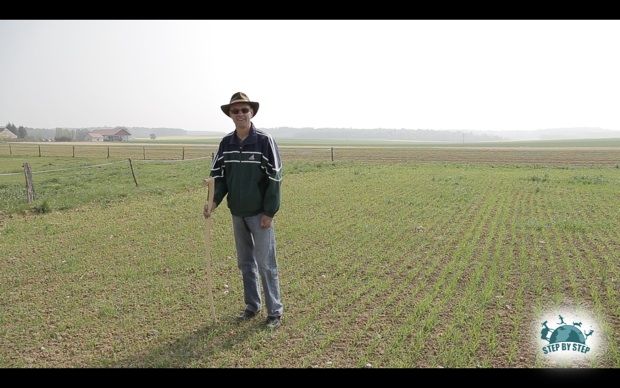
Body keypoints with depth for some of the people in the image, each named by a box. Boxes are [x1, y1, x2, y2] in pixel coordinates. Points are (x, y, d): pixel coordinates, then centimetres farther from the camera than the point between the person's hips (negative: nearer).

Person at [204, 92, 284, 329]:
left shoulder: (265, 141, -11)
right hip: (237, 214, 5)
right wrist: (214, 201, -8)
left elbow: (274, 178, -12)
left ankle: (275, 311, 10)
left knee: (266, 263, -2)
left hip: (260, 214, -5)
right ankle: (252, 305, 29)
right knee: (245, 263, 14)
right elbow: (218, 175, 8)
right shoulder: (226, 143, 4)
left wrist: (269, 212, -14)